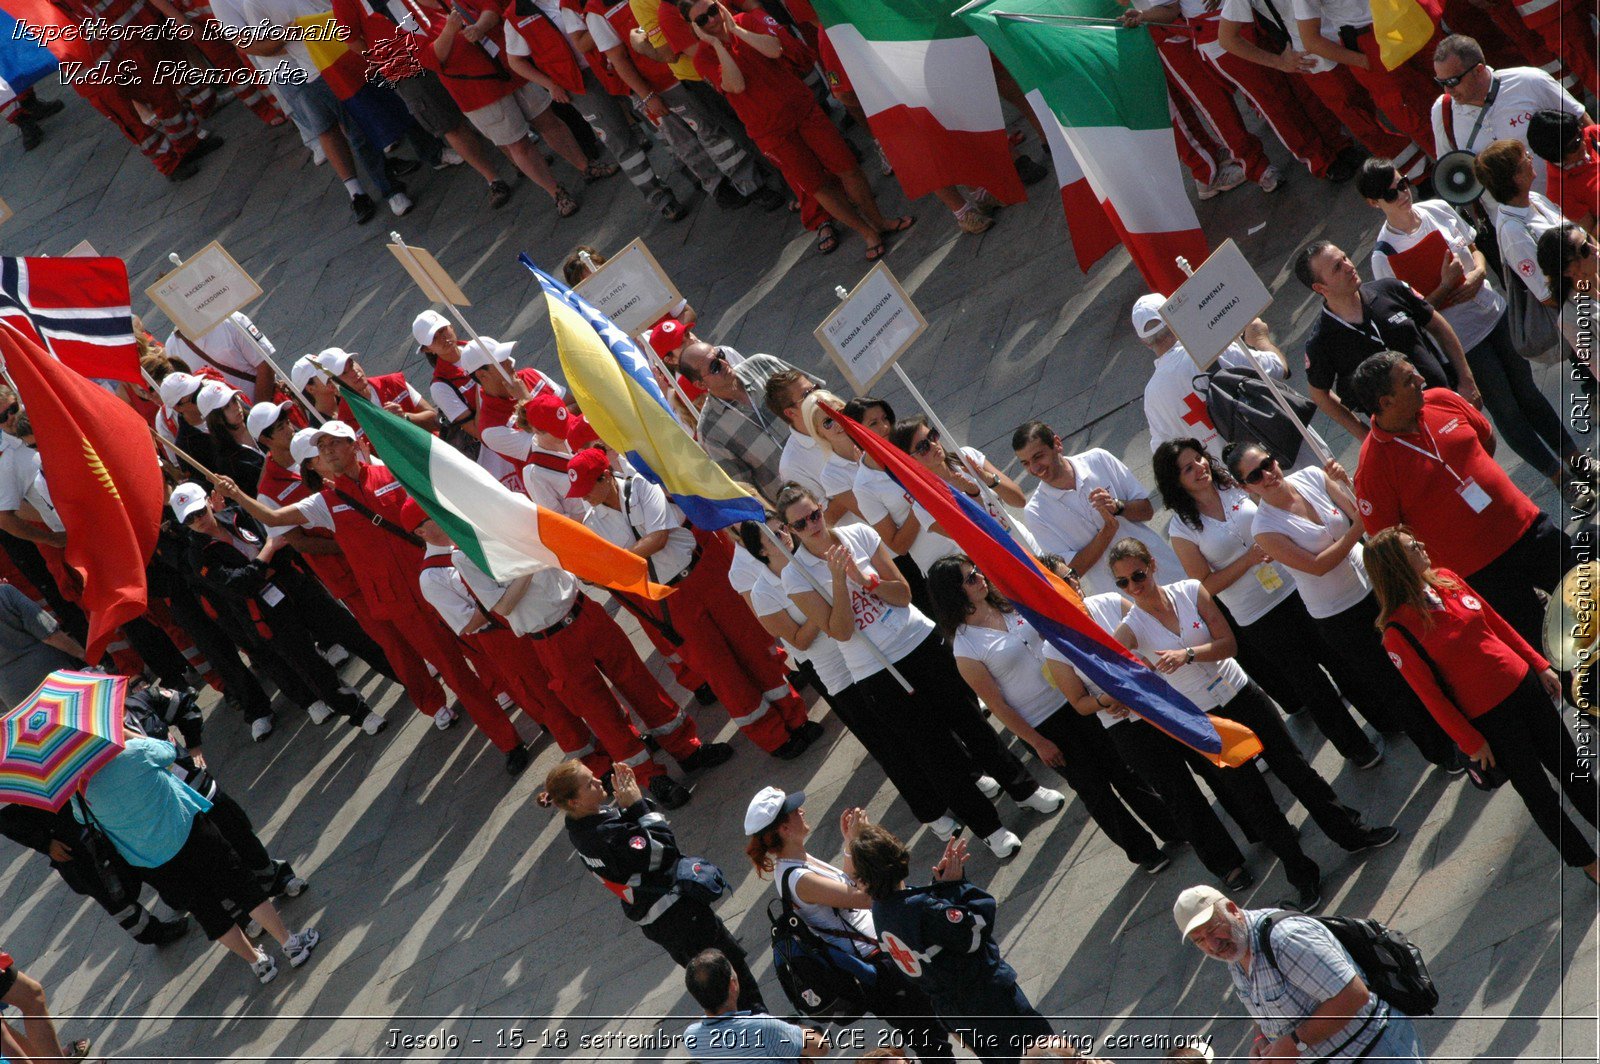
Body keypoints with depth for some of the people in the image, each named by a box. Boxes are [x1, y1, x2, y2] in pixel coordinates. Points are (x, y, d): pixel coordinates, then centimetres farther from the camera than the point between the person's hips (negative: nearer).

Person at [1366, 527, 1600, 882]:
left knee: (1570, 764, 18)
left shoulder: (1447, 580, -3)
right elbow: (1430, 695, -15)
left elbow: (1497, 623, 9)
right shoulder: (1398, 630, -22)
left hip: (1524, 685, 5)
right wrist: (1472, 743, -11)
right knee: (1537, 790, 10)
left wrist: (1540, 665, 10)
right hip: (1488, 718, -5)